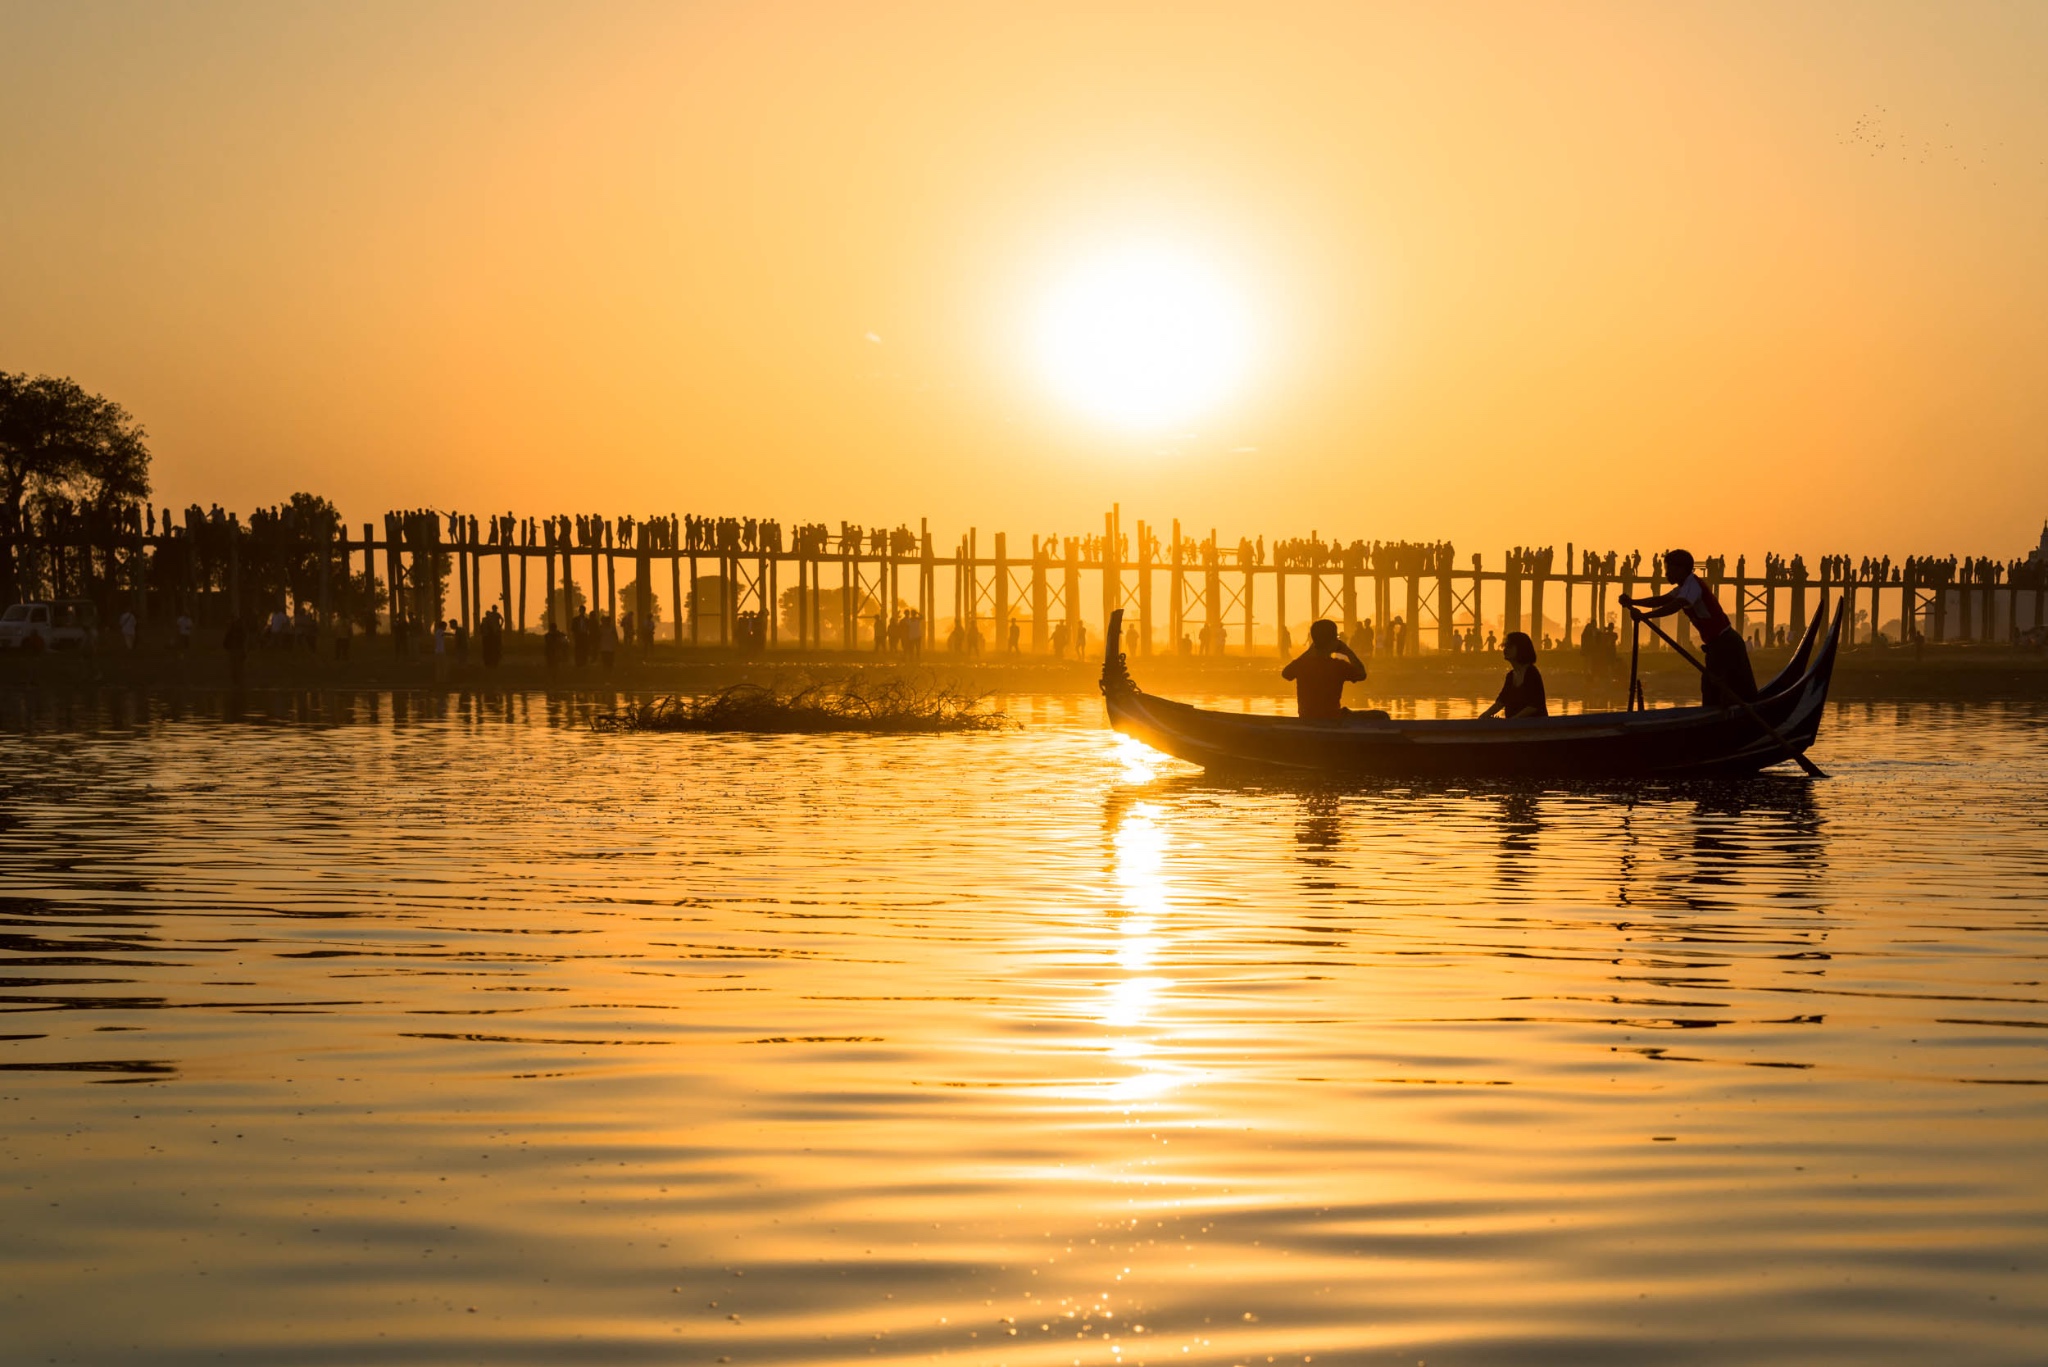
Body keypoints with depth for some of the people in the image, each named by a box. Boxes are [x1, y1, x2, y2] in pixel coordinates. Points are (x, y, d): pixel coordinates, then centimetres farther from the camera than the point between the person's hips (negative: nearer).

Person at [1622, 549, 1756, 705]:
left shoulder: (1692, 585, -17)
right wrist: (1632, 602, -4)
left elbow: (1674, 606, -31)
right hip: (1716, 645, 10)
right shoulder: (1683, 588, 14)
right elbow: (1661, 600, 8)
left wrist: (1644, 615, -36)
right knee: (1710, 693, 13)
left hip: (1726, 644, -10)